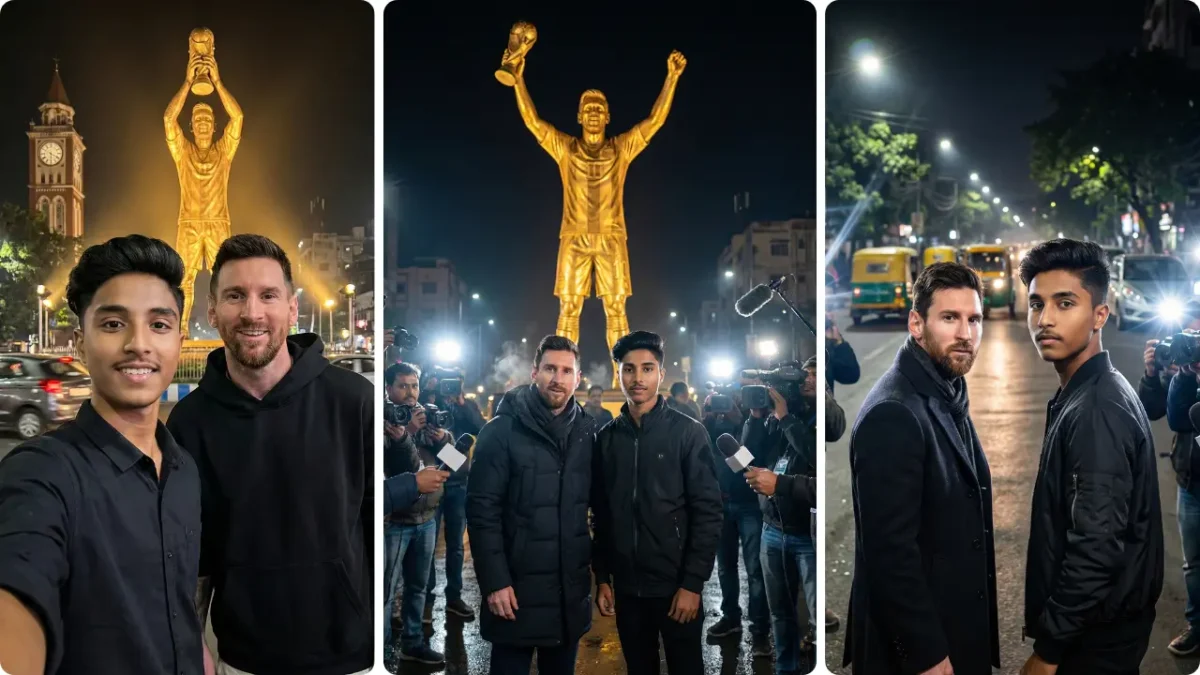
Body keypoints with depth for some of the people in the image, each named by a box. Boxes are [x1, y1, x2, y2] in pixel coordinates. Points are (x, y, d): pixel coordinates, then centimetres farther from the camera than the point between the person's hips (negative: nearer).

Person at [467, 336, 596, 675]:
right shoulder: (503, 430, -7)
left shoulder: (587, 431, 6)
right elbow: (482, 510, -11)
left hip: (572, 590, 4)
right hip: (517, 589, -4)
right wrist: (495, 582, -15)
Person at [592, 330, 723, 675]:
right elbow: (600, 515, 9)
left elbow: (708, 512, -9)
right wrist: (602, 578, 5)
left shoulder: (688, 432, -6)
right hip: (626, 586, 3)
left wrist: (692, 583, -13)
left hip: (676, 585, -3)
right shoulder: (606, 438, 5)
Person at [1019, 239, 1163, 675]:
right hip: (1099, 624, 9)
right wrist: (1052, 632, 17)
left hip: (1096, 636, -9)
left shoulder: (1097, 409, -23)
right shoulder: (1084, 395, 7)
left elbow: (1097, 548, -27)